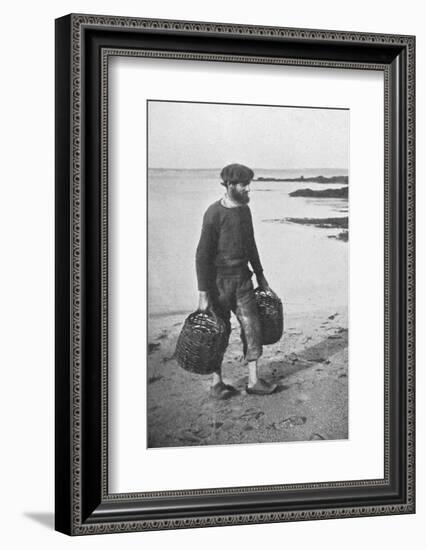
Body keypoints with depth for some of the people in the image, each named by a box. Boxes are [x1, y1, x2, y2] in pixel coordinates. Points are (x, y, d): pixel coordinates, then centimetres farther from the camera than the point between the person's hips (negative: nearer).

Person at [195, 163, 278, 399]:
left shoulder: (245, 210, 7)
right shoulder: (214, 213, -16)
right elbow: (202, 254, -16)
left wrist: (260, 275, 23)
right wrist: (203, 294, -18)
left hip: (242, 278, 6)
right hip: (218, 280, -6)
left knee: (252, 327, 1)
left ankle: (254, 381, 6)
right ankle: (217, 382, 15)